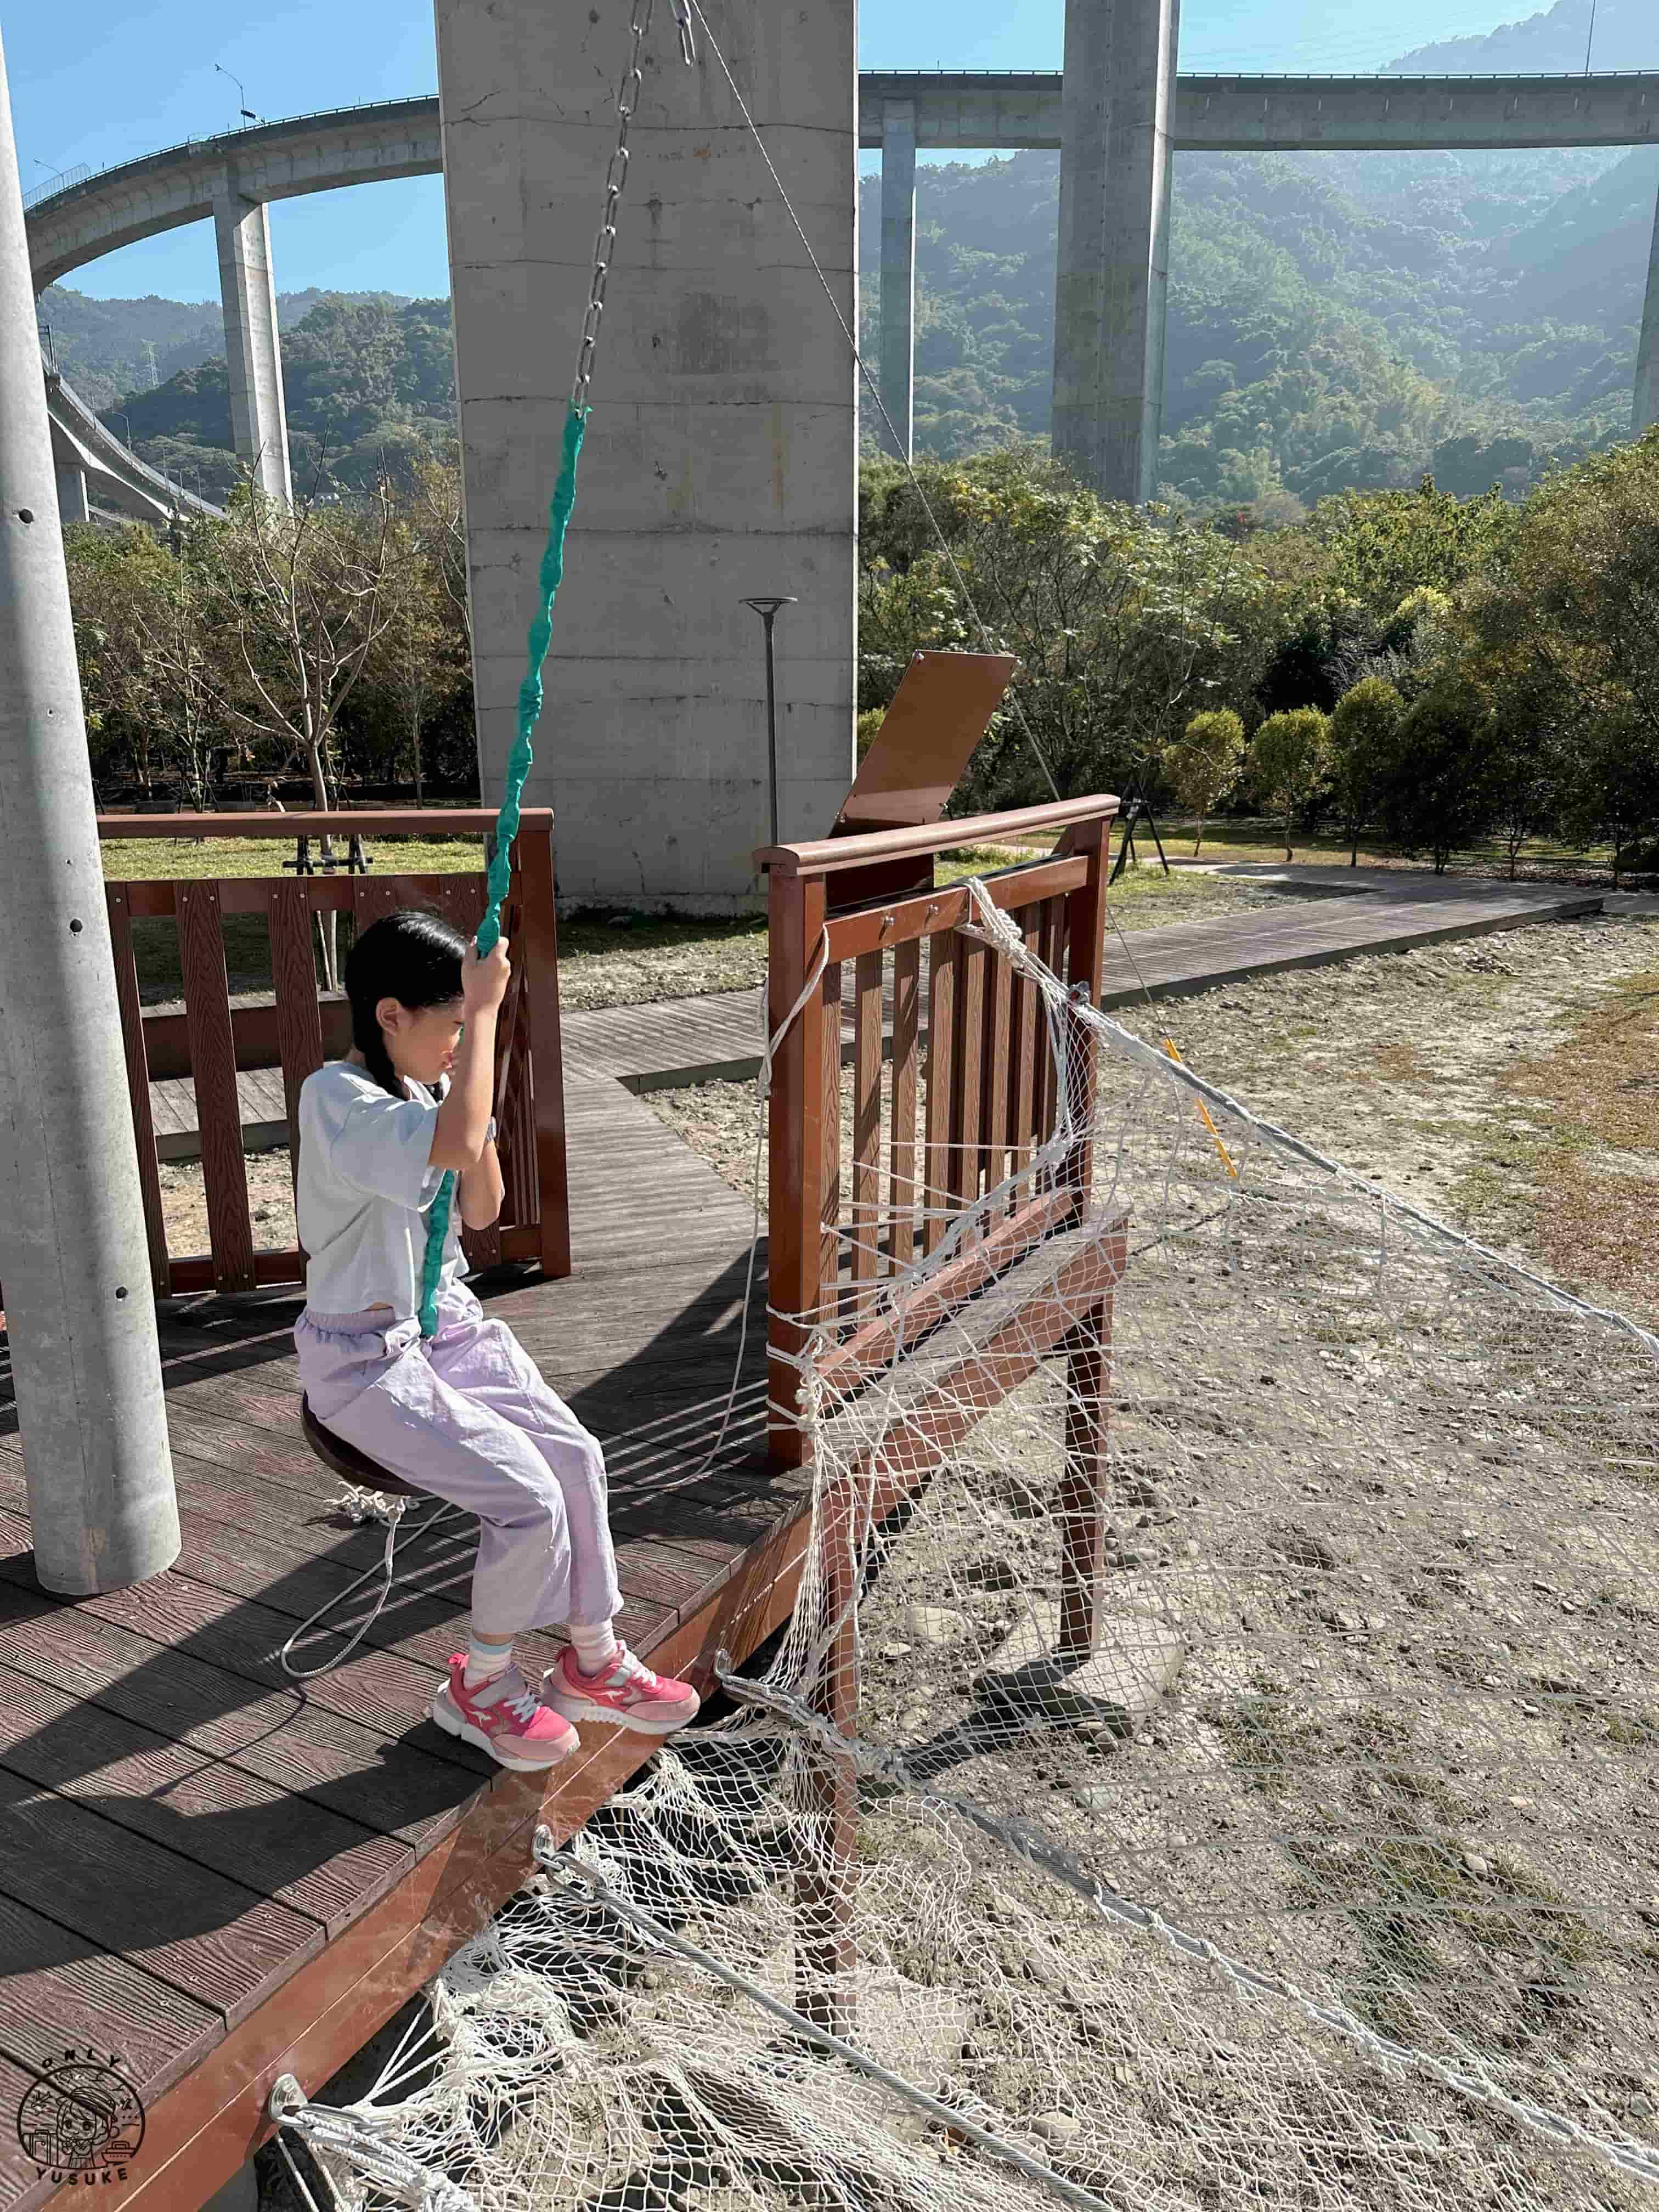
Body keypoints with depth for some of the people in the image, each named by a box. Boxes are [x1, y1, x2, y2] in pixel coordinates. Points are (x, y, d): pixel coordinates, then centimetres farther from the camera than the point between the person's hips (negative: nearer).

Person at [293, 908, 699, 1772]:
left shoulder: (423, 1092, 6)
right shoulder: (337, 1098, -21)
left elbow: (481, 1210, 10)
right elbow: (456, 1145, -40)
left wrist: (474, 1103, -4)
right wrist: (485, 1012, -31)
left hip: (448, 1323, 8)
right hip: (365, 1359, -8)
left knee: (576, 1456, -8)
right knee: (530, 1498, -17)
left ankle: (592, 1659, 12)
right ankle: (480, 1684, 10)